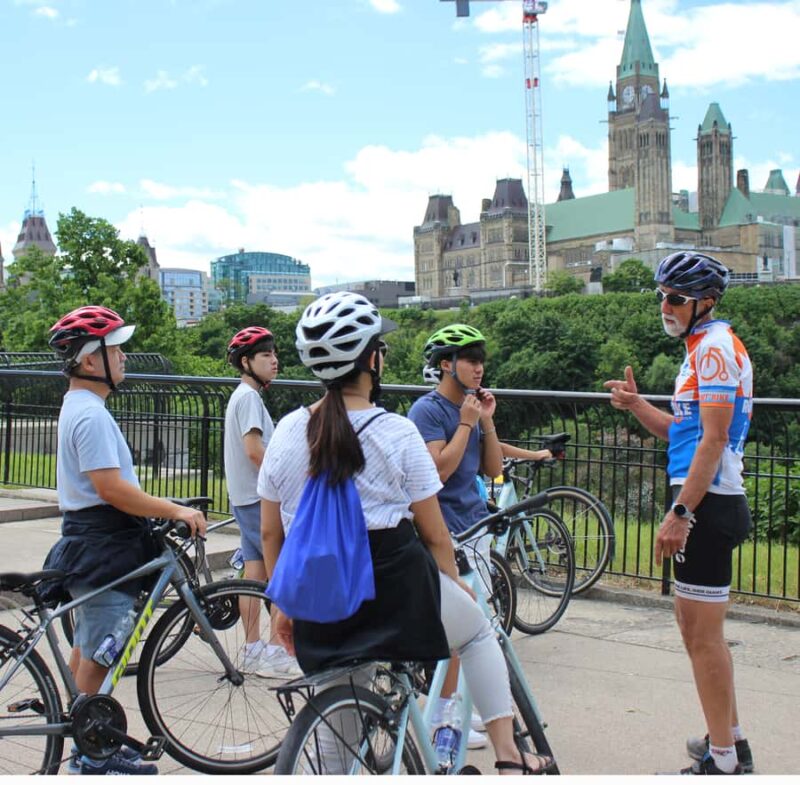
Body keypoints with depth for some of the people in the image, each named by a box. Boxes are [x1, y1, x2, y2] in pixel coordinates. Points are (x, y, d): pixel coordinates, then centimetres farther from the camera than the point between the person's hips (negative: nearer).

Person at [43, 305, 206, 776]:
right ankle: (93, 757, 9)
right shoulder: (91, 414, -19)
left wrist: (165, 510, 16)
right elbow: (111, 488, -26)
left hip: (95, 545, 11)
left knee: (88, 649, 17)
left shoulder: (80, 406, 14)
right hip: (103, 548, -11)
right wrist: (175, 511, -20)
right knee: (98, 655, -1)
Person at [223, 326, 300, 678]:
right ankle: (276, 654, -4)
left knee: (254, 574, 11)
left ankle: (253, 650, 16)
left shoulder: (242, 396, 18)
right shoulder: (249, 397, -14)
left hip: (246, 498, 10)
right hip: (259, 497, -10)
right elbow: (254, 449, -22)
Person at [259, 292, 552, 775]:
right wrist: (457, 586, 14)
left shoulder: (288, 432, 2)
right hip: (395, 592, -3)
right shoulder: (396, 433, -9)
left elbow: (271, 533, 7)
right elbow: (434, 536, -3)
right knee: (479, 631, 24)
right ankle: (508, 755, 21)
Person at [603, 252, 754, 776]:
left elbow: (713, 439, -21)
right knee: (695, 623, 19)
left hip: (707, 503, -11)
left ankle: (723, 761, 5)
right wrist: (636, 405, 5)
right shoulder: (703, 346, 18)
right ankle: (732, 739, 30)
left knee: (703, 634, -4)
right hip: (706, 502, 11)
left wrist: (681, 512, -24)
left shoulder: (716, 346, -13)